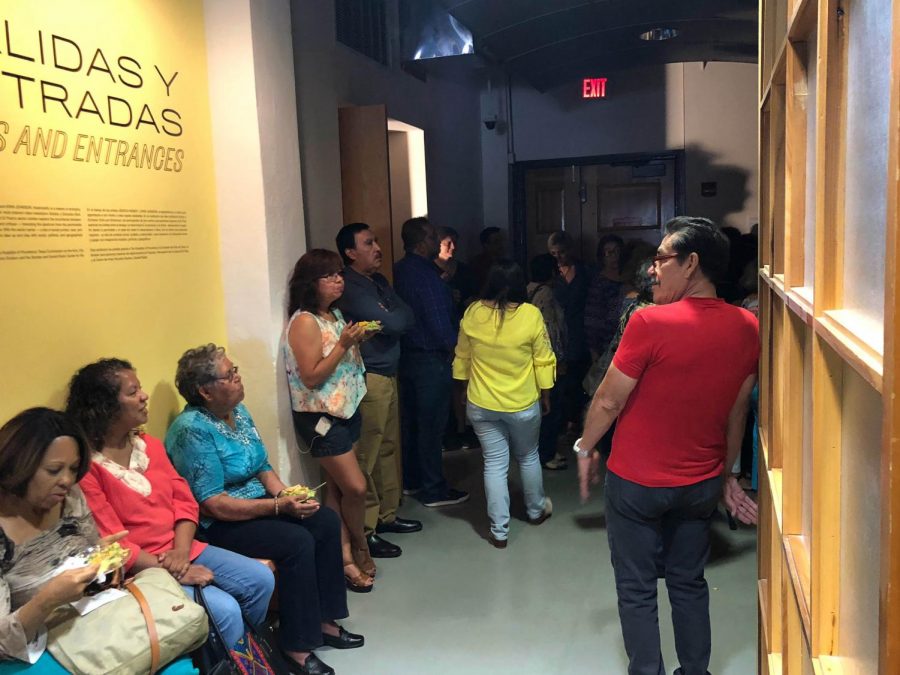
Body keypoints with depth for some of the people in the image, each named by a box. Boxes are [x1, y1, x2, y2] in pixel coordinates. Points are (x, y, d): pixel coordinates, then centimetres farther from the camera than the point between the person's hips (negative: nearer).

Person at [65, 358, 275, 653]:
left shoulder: (148, 444, 8)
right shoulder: (84, 466, -17)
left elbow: (184, 499, 7)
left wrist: (181, 551, -11)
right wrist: (174, 572, -18)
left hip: (181, 550, 8)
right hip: (138, 568, -8)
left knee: (260, 579, -2)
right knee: (224, 610, -23)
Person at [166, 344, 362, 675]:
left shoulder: (239, 411, 4)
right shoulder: (192, 429, -22)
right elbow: (213, 505, -24)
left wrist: (284, 494, -10)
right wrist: (278, 506, -25)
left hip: (258, 503, 8)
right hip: (218, 525, -8)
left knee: (326, 521, -7)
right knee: (297, 542, -25)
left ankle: (323, 619, 5)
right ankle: (296, 645, -11)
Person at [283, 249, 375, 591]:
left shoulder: (335, 314, 9)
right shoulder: (304, 322, -17)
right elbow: (312, 377, -19)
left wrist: (357, 339, 3)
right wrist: (343, 344, -23)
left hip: (346, 410, 8)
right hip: (320, 417, -8)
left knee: (337, 488, 9)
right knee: (355, 487, -4)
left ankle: (345, 556, 16)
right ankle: (360, 548, 20)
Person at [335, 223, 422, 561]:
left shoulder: (378, 280, 15)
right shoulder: (350, 288, -14)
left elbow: (408, 316, 9)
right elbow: (393, 323, -19)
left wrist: (396, 317, -9)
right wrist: (398, 316, 1)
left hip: (388, 375, 9)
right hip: (368, 379, -9)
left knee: (389, 448, 15)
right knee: (368, 455, -4)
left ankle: (387, 515, 28)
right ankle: (365, 530, 4)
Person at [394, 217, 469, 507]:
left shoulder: (400, 270, 8)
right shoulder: (425, 274, -20)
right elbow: (439, 321, -21)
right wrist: (455, 348, -6)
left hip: (407, 353, 9)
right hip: (431, 358, -9)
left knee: (411, 419, 16)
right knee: (431, 425, -1)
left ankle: (411, 480, 28)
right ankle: (434, 490, 8)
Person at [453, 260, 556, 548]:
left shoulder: (473, 313, -8)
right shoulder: (531, 314, -14)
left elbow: (461, 358, 4)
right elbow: (544, 362, -7)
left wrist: (463, 388, 19)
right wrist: (545, 395, 6)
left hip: (481, 404, 1)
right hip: (523, 404, -1)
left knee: (495, 464, 8)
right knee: (528, 457, 21)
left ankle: (499, 531, 13)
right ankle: (536, 510, 41)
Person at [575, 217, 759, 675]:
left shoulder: (650, 323, -23)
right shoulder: (746, 328, -5)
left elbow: (608, 401, -14)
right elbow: (737, 409, 6)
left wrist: (585, 449, 3)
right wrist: (725, 473, 18)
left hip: (638, 482, -5)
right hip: (701, 484, 5)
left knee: (636, 590, 11)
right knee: (689, 583, 21)